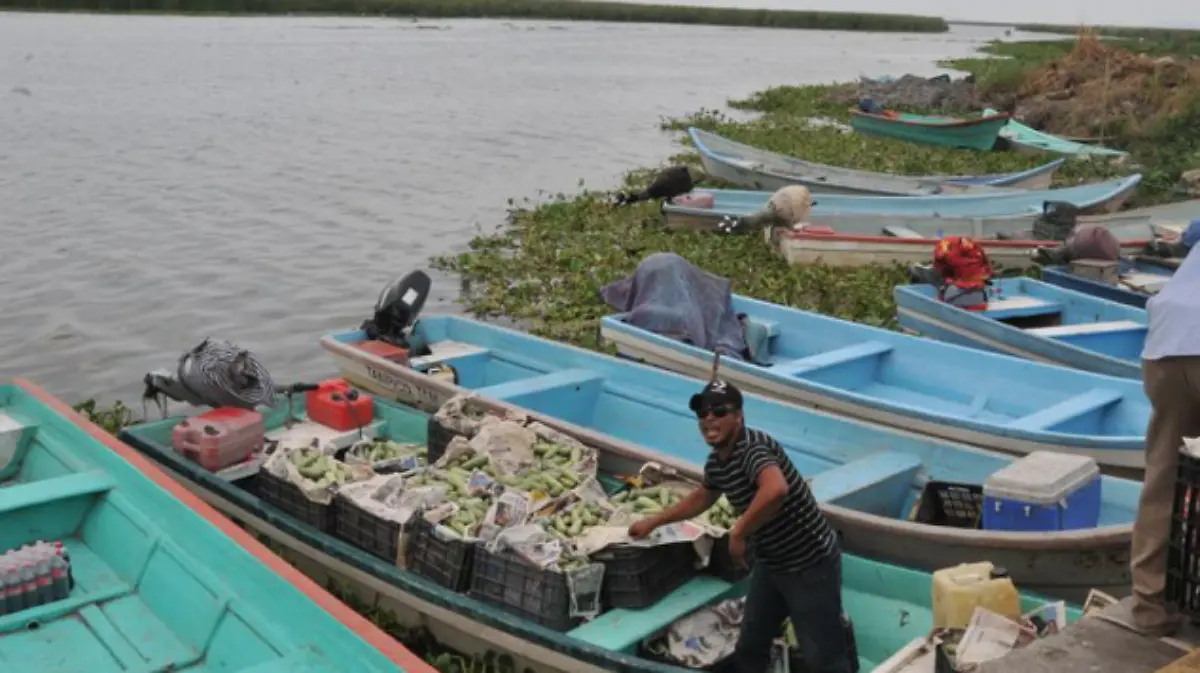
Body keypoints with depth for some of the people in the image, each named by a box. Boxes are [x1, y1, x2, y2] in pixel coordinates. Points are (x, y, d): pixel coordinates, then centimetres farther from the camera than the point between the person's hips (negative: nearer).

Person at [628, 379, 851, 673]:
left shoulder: (752, 447, -27)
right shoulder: (715, 462, 2)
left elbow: (776, 489, -47)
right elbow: (701, 498, 24)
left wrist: (738, 533, -35)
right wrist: (653, 522, 26)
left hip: (810, 565, -9)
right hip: (771, 564, 9)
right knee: (749, 647, 20)